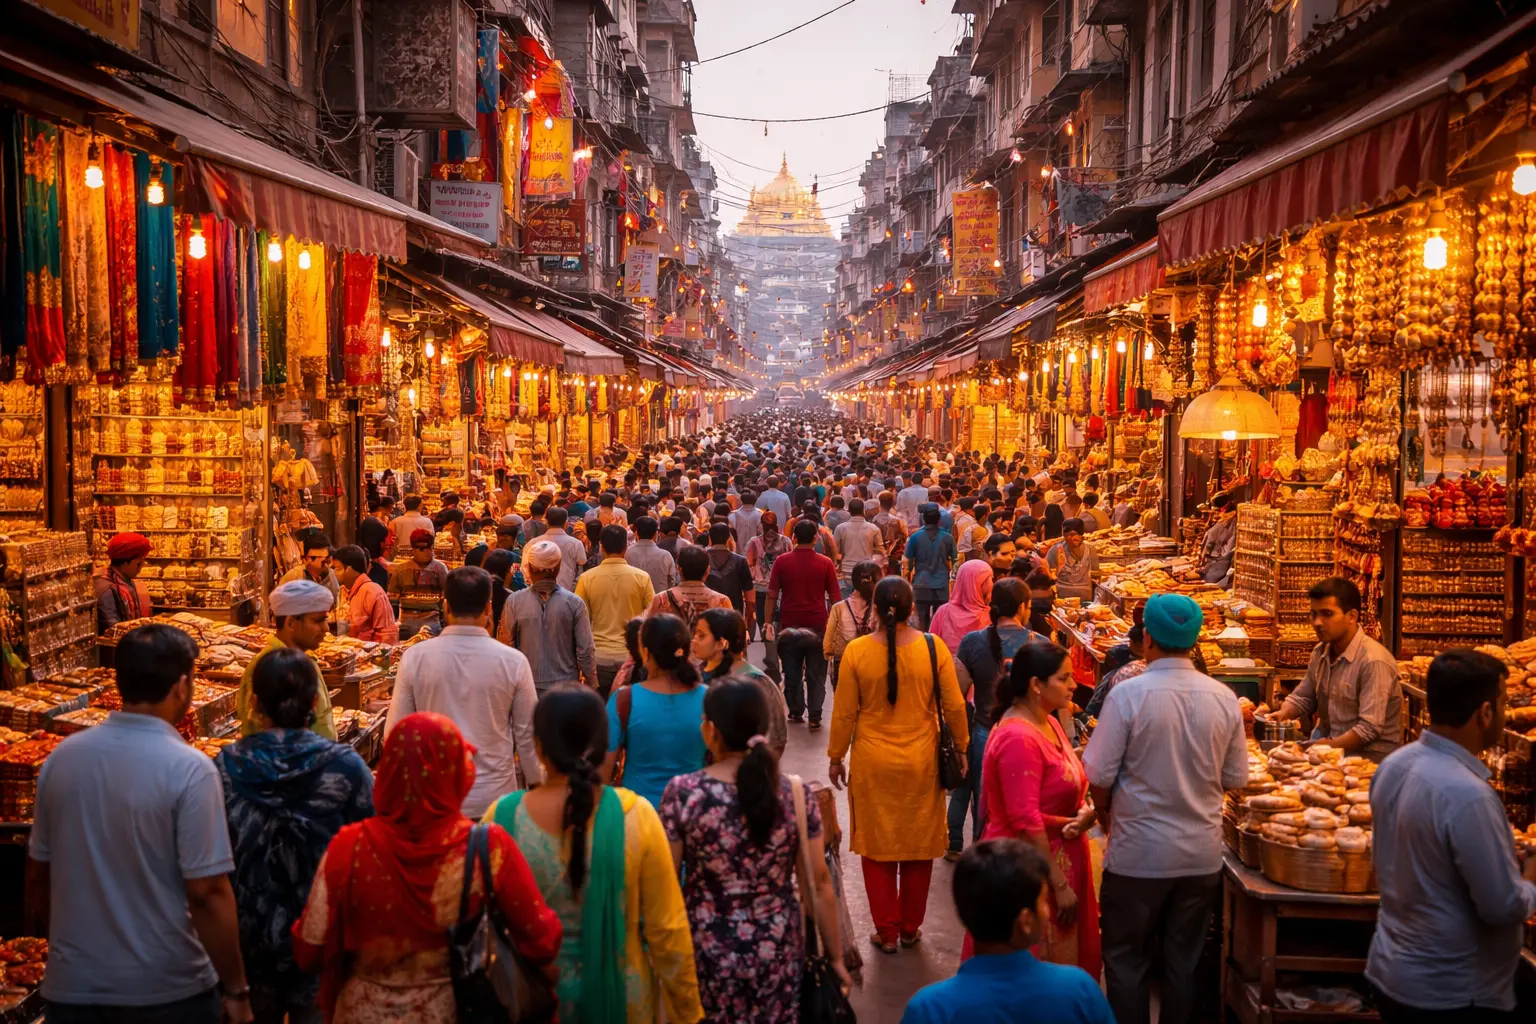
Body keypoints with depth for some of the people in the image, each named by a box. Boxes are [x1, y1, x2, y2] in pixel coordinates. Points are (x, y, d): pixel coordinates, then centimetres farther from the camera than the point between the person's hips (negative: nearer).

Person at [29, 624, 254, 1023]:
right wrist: (236, 989, -10)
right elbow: (207, 893, -19)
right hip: (168, 989, -4)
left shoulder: (61, 757, -3)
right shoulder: (188, 769, -19)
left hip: (73, 987, 4)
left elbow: (38, 876, 7)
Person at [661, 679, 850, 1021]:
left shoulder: (682, 793, -15)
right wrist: (835, 957, 7)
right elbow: (819, 883, -4)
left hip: (706, 952, -1)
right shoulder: (796, 794, -10)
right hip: (778, 952, 1)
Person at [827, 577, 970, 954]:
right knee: (918, 846, 15)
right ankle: (910, 928, 27)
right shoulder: (933, 648, -10)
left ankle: (886, 932, 19)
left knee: (878, 848, 12)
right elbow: (954, 706, -4)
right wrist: (960, 747, 12)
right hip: (921, 763, 1)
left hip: (873, 764, -1)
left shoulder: (856, 651, -11)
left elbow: (844, 712, -5)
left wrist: (836, 756, 8)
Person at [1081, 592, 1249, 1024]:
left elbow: (1100, 776, -14)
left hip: (1138, 854, -4)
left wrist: (1105, 815, 6)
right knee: (1184, 963, 16)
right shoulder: (1224, 697, -6)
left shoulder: (1128, 694, -17)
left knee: (1127, 961, 12)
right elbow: (1235, 779, 3)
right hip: (1202, 854, 4)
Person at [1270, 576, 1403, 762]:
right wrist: (1282, 714, -2)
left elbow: (1369, 729, -23)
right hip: (1328, 744, 7)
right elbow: (1301, 698, 18)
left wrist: (1328, 747, -22)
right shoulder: (1321, 652, 6)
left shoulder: (1373, 661, -19)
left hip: (1369, 756, -7)